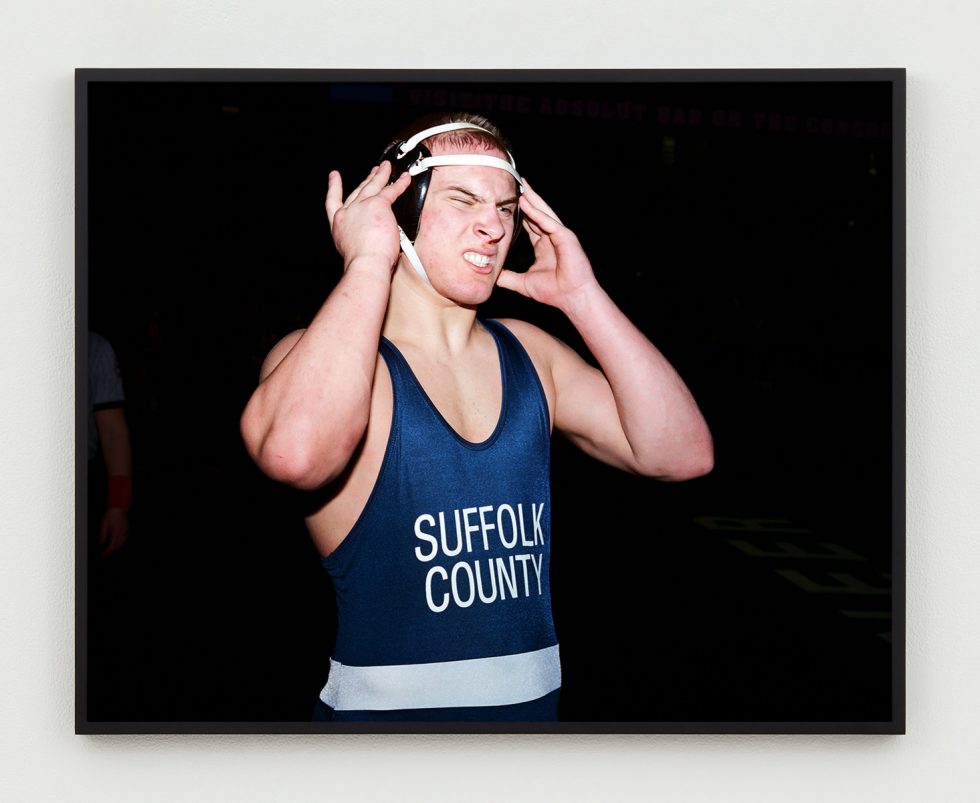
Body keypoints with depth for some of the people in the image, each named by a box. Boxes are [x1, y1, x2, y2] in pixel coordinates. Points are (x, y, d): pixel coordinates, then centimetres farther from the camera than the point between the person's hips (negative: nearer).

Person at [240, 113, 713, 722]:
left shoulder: (528, 352, 2)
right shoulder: (331, 356, -14)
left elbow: (682, 453, -6)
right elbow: (294, 452, -38)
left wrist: (581, 295, -9)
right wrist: (369, 260, -26)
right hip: (383, 707, -5)